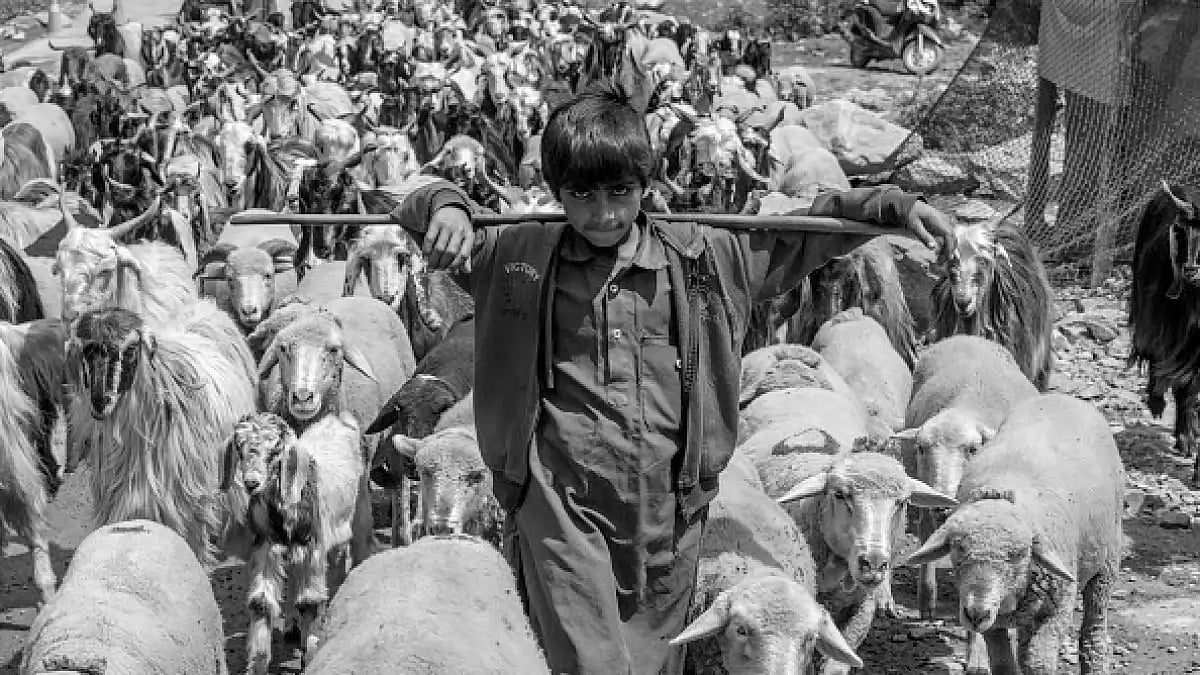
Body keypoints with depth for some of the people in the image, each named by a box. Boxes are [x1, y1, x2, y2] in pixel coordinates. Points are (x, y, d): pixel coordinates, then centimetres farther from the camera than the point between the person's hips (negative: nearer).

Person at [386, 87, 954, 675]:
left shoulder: (703, 258, 6)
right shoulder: (521, 256, 5)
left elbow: (807, 232, 13)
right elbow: (418, 199, 12)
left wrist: (895, 207, 7)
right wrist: (446, 208, -10)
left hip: (666, 510, 2)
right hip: (562, 506, -2)